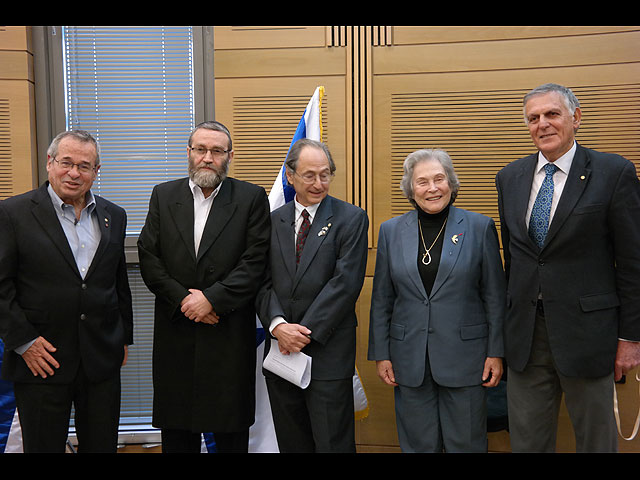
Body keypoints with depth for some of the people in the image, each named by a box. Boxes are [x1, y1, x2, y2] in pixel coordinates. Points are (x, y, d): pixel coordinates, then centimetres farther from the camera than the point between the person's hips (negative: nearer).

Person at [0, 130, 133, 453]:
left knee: (102, 445, 14)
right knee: (43, 447, 11)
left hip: (102, 361, 4)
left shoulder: (114, 217, 8)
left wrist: (123, 338, 14)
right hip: (40, 360, -3)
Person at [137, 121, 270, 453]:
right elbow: (149, 258, 2)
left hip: (230, 332, -2)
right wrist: (183, 299, -10)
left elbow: (255, 261, -8)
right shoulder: (163, 195, 7)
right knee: (176, 427, 13)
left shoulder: (251, 198, 0)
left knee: (231, 429, 9)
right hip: (176, 331, 2)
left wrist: (211, 298, -14)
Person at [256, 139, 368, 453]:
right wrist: (278, 325, -13)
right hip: (281, 354, 4)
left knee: (333, 443, 4)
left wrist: (305, 333, -14)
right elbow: (263, 282, 4)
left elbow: (346, 283, -12)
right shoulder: (273, 221, 9)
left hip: (327, 353, -4)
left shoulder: (351, 219, -3)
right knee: (291, 443, 16)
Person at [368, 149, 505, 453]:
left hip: (465, 356, -1)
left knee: (466, 442, 9)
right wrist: (380, 354, 4)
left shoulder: (479, 227, 0)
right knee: (418, 444, 12)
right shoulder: (391, 231, 4)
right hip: (410, 361, 2)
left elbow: (495, 296, 1)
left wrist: (496, 352, -2)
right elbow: (382, 299, 7)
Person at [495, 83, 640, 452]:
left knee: (596, 438, 14)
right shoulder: (510, 177, 7)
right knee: (527, 438, 15)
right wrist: (510, 319, 13)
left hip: (585, 331, -4)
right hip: (525, 333, 4)